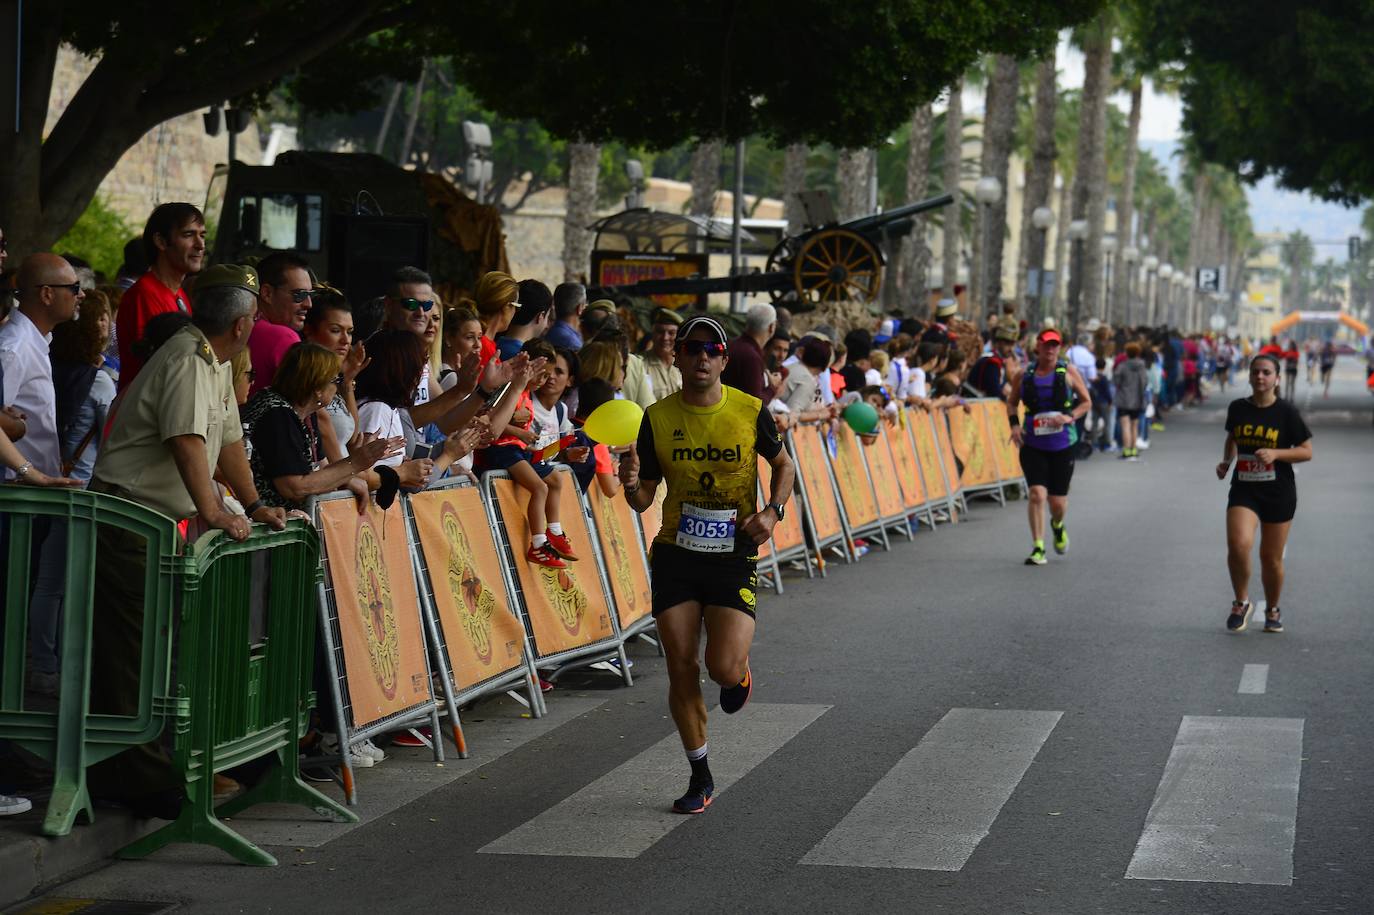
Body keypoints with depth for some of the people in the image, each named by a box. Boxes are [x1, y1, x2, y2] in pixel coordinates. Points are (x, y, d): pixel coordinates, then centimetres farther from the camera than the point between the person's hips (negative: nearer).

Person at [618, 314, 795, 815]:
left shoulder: (750, 412, -4)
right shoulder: (657, 418, -1)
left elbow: (782, 464, 12)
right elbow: (643, 500, 3)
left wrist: (773, 511, -6)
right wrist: (632, 484, -20)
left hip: (733, 554, -2)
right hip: (675, 554, 2)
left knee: (724, 668, -14)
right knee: (681, 668, 0)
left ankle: (739, 672, 26)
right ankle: (700, 776, 17)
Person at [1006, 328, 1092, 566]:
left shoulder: (1068, 372, -1)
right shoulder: (1024, 376, 2)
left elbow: (1087, 402, 5)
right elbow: (1012, 403, 16)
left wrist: (1069, 417, -13)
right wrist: (1014, 424, -2)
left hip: (1062, 445, 0)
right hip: (1032, 445, 0)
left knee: (1058, 502, 5)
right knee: (1037, 494, -16)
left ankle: (1058, 525, 41)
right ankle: (1038, 548, -7)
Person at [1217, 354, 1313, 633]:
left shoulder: (1286, 411, -6)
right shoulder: (1237, 408, 3)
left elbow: (1307, 451, -4)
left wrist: (1275, 453, -19)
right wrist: (1226, 461, 5)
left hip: (1279, 493, -1)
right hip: (1244, 490, 1)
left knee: (1271, 558, 6)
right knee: (1238, 545, -22)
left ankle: (1272, 611, 31)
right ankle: (1241, 603, 2)